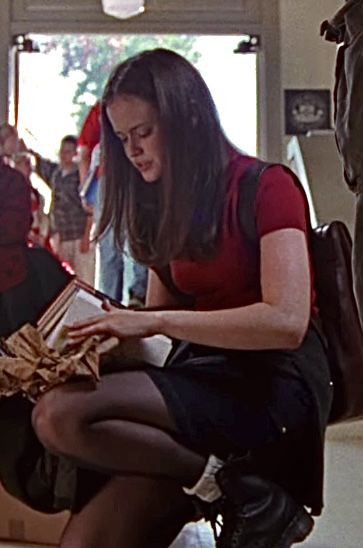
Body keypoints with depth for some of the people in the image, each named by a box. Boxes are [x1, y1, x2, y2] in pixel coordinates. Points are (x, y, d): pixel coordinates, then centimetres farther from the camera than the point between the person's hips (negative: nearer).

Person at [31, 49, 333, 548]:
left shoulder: (266, 187, -4)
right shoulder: (166, 209, 17)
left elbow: (287, 322, -16)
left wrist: (153, 321, -16)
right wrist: (109, 323, -3)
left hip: (273, 386, -6)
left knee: (62, 415, -26)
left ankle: (241, 493, -18)